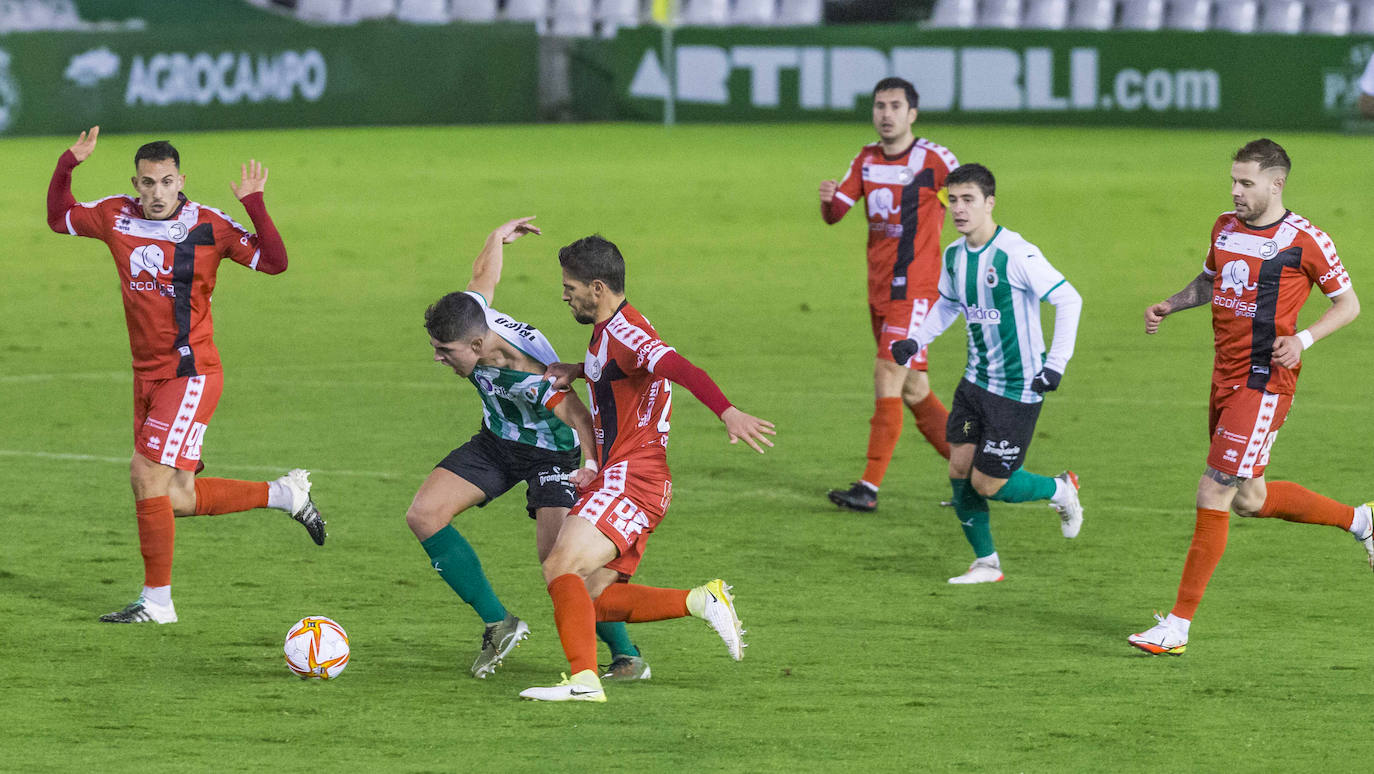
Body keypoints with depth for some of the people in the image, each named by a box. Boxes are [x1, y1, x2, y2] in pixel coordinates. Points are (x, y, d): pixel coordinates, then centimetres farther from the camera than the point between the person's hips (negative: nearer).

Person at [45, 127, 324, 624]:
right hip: (147, 375, 7)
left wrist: (254, 205, -24)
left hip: (191, 373, -6)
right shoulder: (116, 217, 3)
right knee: (175, 501, 9)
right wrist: (68, 164, 4)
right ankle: (285, 495, 27)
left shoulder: (207, 226, -10)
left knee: (147, 476, -14)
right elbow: (58, 218, 19)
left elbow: (275, 262, -13)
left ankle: (156, 602, -4)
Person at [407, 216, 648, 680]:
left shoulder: (527, 374, -39)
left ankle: (627, 656, -2)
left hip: (552, 453, -8)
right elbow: (484, 276, 2)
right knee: (423, 515, -6)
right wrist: (497, 238, 22)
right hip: (497, 443, 8)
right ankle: (499, 625, 2)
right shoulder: (471, 314, -19)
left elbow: (579, 417, -35)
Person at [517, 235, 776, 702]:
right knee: (595, 601, 7)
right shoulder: (608, 330, 16)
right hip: (618, 478, 11)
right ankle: (702, 601, 5)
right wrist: (577, 371, 18)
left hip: (630, 480, -11)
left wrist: (728, 414, -48)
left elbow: (680, 368, -32)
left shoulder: (622, 332, -16)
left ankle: (583, 679, -28)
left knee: (561, 568, -21)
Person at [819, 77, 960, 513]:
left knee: (888, 375, -14)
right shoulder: (867, 161, 10)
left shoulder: (934, 160, -8)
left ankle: (870, 488, -14)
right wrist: (828, 199, -16)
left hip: (914, 287, -7)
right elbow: (834, 214, 7)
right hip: (878, 289, 7)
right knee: (913, 390, 10)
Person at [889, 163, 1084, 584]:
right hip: (976, 382, 7)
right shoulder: (954, 255, 3)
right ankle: (986, 562, 18)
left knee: (987, 483, -5)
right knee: (959, 470, 3)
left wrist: (1056, 364, -19)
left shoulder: (1016, 254, -21)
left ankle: (1060, 490, 22)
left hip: (1019, 389, -7)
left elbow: (1068, 300, -17)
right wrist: (916, 341, 9)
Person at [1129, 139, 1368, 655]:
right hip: (1226, 377, 8)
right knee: (1248, 501, 16)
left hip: (1264, 383, -8)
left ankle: (1178, 626, -6)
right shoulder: (1226, 227, 9)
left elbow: (1348, 304, -3)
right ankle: (1357, 521, 37)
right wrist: (1167, 306, 9)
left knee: (1213, 496, -10)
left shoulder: (1304, 240, -11)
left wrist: (1303, 340, -18)